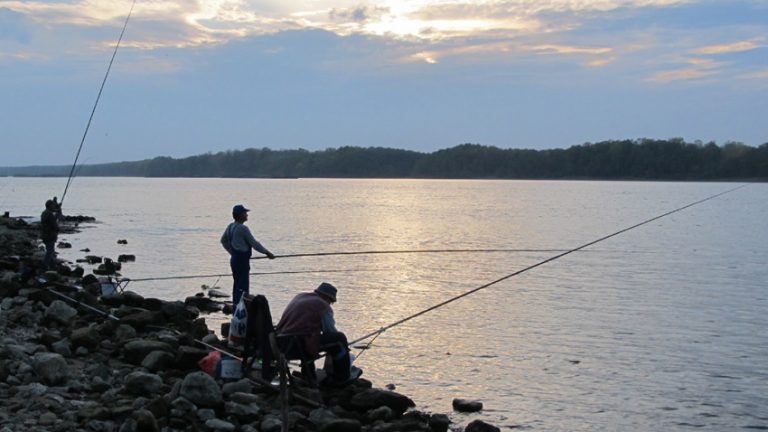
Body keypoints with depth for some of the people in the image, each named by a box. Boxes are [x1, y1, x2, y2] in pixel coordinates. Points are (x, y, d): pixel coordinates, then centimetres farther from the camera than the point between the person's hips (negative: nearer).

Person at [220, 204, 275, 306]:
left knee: (237, 283, 16)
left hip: (234, 258, 9)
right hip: (242, 260, -9)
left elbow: (224, 240, 21)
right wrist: (267, 253, -7)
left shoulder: (231, 227, 8)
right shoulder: (243, 228, -18)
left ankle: (235, 305, 22)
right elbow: (254, 243, -16)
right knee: (242, 286, -7)